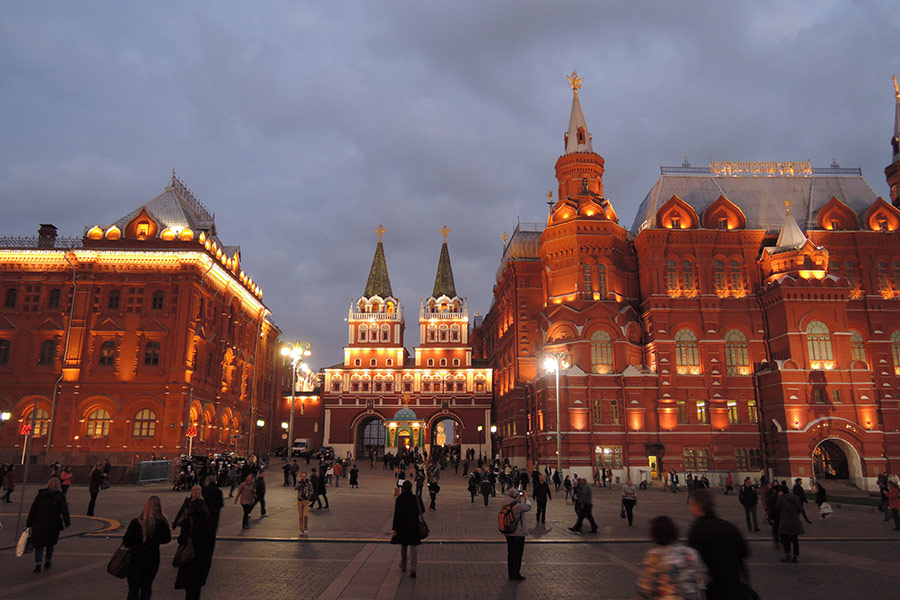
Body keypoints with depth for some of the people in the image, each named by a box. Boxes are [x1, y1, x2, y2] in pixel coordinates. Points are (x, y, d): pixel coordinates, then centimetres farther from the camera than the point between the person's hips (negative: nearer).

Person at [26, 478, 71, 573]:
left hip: (40, 523, 1)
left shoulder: (40, 495, 5)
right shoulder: (60, 496, 0)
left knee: (39, 543, 5)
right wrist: (67, 522, -1)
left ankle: (38, 564, -6)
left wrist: (29, 523, 9)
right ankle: (48, 561, 21)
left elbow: (33, 510, 5)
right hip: (54, 523, 0)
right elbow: (64, 510, -4)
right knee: (51, 542, 17)